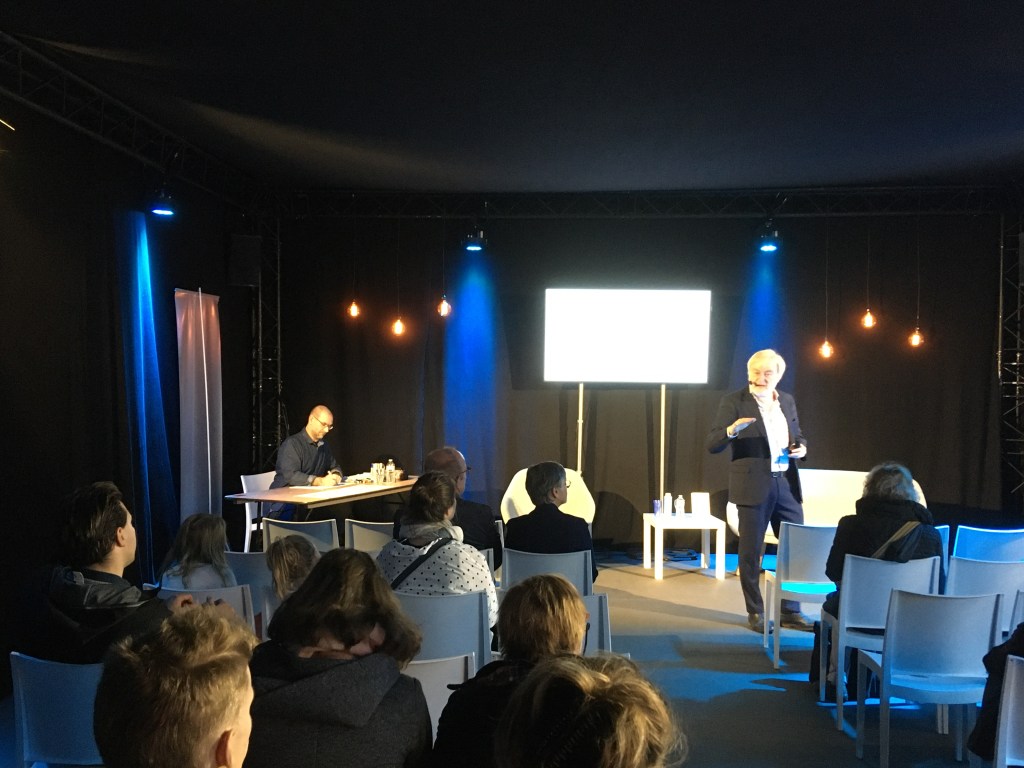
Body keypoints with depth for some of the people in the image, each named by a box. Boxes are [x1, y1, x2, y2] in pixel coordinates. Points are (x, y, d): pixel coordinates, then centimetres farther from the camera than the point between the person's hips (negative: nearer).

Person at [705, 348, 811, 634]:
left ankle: (791, 611, 24)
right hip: (753, 486, -5)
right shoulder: (734, 401, -7)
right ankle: (755, 613, 19)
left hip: (786, 484, 5)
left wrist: (801, 447, -1)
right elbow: (711, 445, -12)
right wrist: (732, 430, -31)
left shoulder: (788, 401, 10)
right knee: (750, 553, 5)